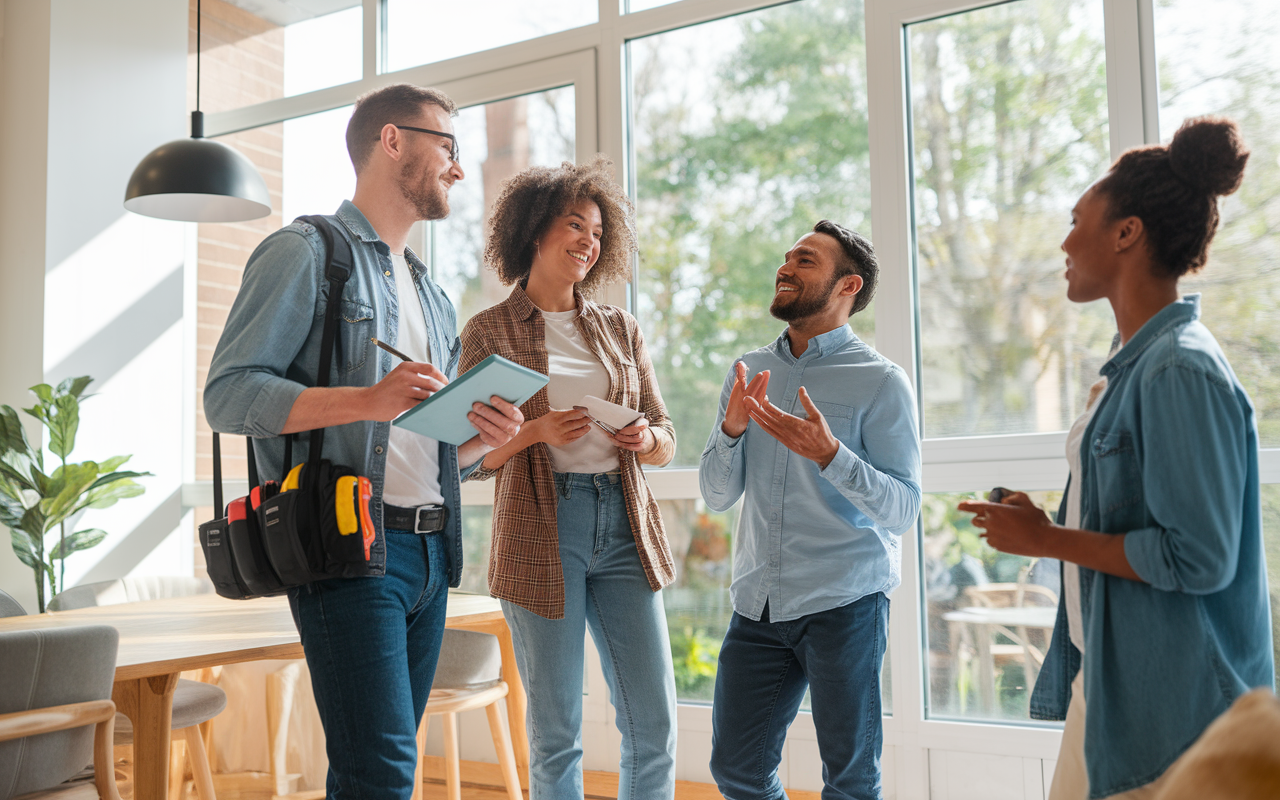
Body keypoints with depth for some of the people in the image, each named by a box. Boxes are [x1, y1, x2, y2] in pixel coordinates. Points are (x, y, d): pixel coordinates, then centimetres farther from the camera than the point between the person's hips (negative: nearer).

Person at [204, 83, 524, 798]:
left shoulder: (433, 296, 23)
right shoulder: (307, 253, -1)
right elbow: (229, 395, -11)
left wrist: (484, 436, 2)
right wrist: (366, 400, -23)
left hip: (431, 551, 8)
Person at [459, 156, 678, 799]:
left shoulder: (620, 329, 13)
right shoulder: (489, 332, 4)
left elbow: (665, 438, 15)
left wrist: (647, 441, -7)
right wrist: (537, 433, -15)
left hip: (624, 527, 3)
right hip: (540, 532, -3)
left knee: (655, 727, 3)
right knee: (554, 734, 4)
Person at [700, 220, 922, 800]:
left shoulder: (881, 382, -5)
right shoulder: (748, 372, 10)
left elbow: (903, 510, -12)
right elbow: (717, 496, 6)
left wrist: (828, 453, -27)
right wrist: (732, 428, -12)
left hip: (844, 605, -4)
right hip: (757, 603, 5)